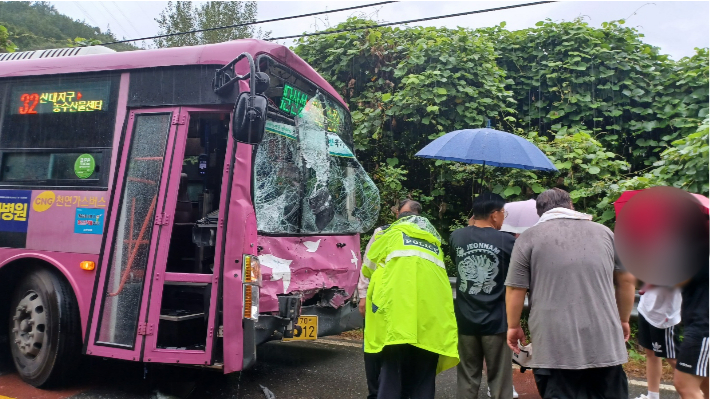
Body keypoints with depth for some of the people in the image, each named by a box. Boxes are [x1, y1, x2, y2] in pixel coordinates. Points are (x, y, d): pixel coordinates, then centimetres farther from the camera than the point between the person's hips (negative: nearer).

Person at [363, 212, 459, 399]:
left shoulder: (392, 234, 20)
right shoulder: (435, 244, 30)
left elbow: (367, 268, 25)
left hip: (398, 317, -3)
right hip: (432, 319, 4)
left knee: (392, 376, 1)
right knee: (424, 380, 9)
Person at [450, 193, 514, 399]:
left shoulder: (456, 237, -1)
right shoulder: (507, 241, -10)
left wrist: (470, 226, 21)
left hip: (465, 321, 3)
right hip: (496, 321, -3)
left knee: (467, 379, 13)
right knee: (499, 381, 8)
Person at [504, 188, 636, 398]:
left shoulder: (528, 238, 0)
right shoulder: (604, 233, 10)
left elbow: (515, 289, -2)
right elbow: (627, 281, 15)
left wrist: (514, 326, 11)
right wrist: (623, 320, 26)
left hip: (554, 346, -3)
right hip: (605, 342, 3)